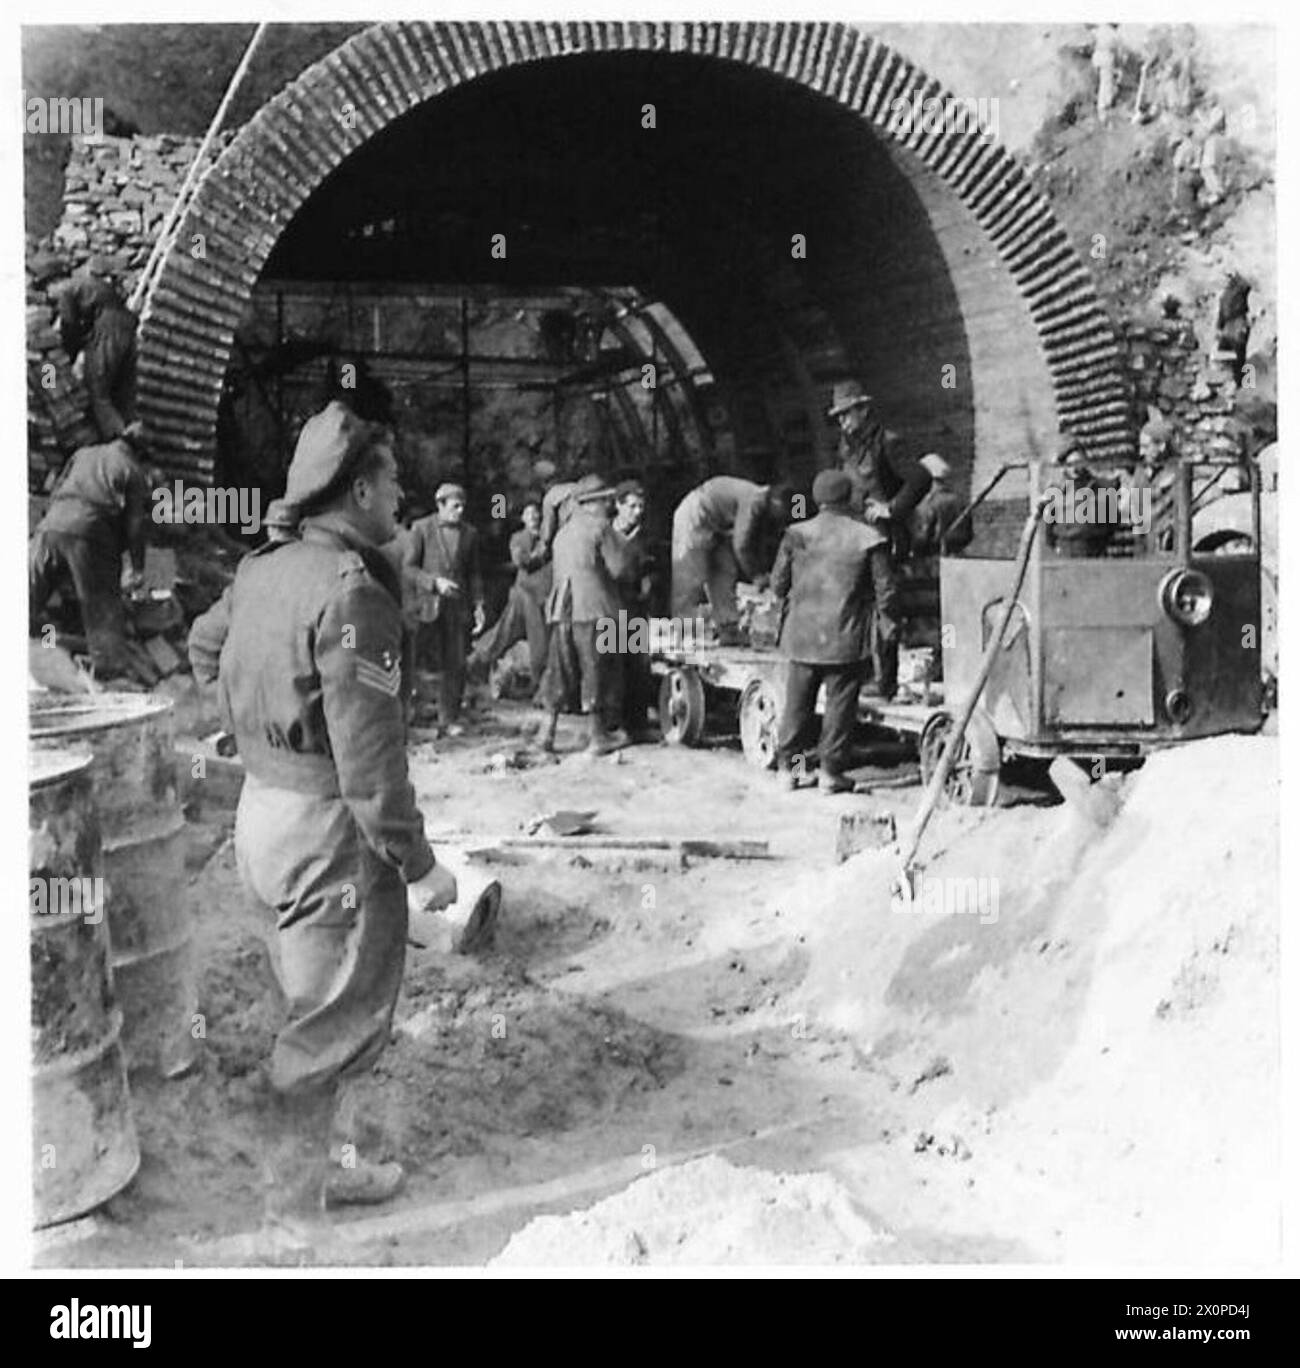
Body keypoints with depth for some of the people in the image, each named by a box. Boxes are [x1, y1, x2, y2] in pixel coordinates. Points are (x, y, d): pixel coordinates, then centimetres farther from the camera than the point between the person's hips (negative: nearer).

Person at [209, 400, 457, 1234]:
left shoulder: (264, 571, 7)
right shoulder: (353, 593, -21)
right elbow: (368, 756, -23)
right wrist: (418, 863, -17)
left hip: (264, 808, 9)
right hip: (329, 829, -9)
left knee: (326, 1007, 21)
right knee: (335, 1023, 5)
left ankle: (312, 1172, 33)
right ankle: (297, 1205, 18)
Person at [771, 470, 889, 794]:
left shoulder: (797, 534, -2)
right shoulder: (867, 538, -6)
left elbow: (778, 584, 3)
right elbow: (884, 586, -4)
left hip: (802, 634, 2)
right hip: (845, 637, -2)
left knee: (797, 703, 14)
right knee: (840, 704, 7)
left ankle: (786, 767, 20)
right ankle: (831, 772, 9)